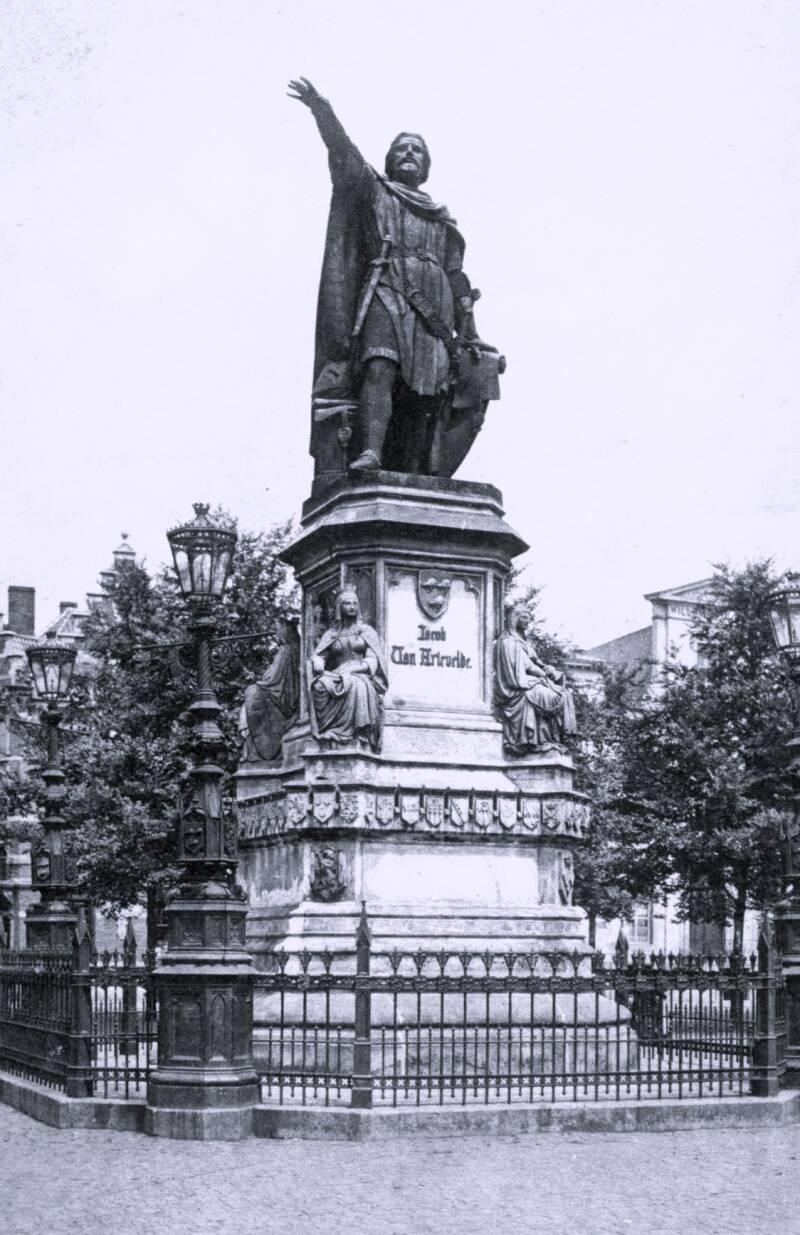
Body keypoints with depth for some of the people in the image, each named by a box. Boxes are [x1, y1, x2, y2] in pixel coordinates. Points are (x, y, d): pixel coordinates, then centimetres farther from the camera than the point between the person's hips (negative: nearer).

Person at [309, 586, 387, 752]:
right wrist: (318, 662, -12)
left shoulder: (367, 631, 15)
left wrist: (351, 670, -13)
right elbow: (317, 656, 14)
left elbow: (372, 661, 3)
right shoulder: (330, 635, 21)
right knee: (320, 685, -33)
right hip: (337, 676, 2)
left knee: (356, 686, -39)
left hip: (361, 677, -2)